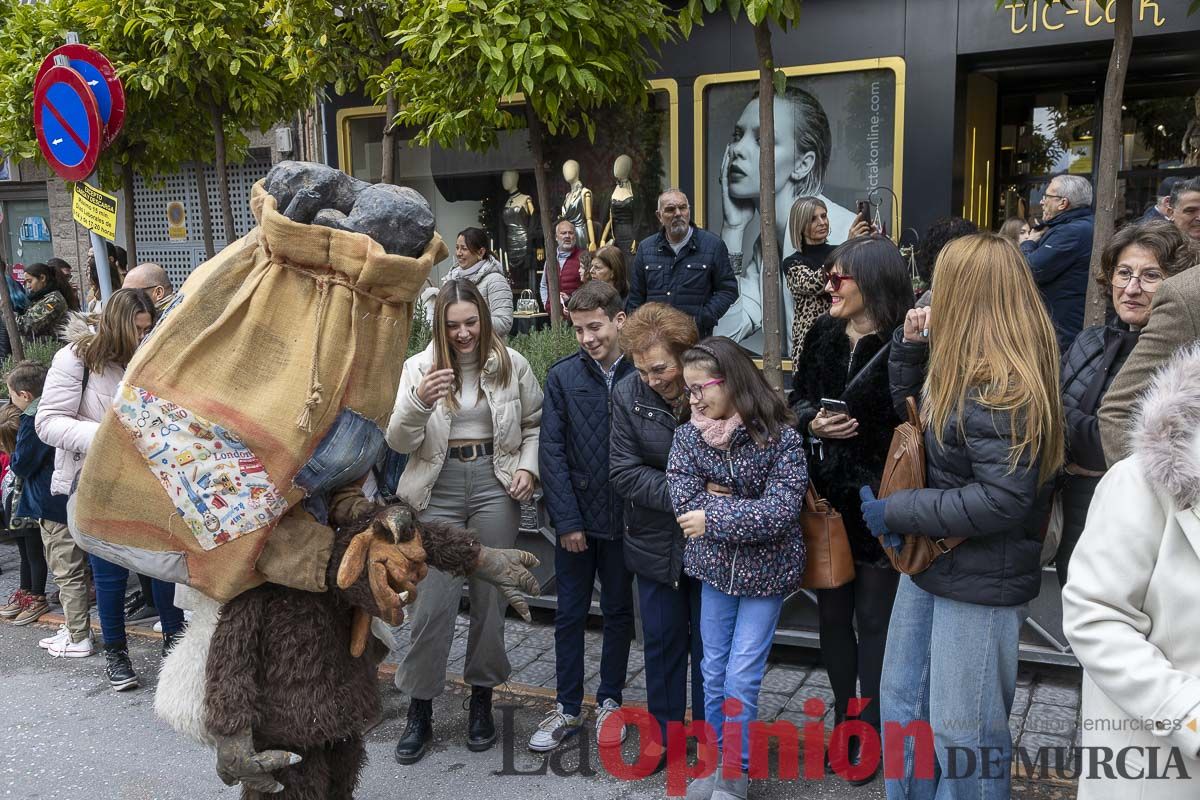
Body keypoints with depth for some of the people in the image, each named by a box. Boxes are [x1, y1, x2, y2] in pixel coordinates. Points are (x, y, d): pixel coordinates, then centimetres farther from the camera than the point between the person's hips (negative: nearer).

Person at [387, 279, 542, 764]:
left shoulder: (511, 364, 2)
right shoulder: (421, 367, -2)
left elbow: (535, 424, 13)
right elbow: (398, 442, -7)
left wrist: (528, 467, -3)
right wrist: (419, 402, -24)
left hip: (494, 486, 1)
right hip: (439, 489, -1)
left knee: (490, 595, 8)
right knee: (434, 601, -3)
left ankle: (482, 699, 26)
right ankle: (419, 713, 14)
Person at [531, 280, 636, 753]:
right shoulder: (563, 376, -4)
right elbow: (552, 451, -5)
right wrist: (567, 519, -9)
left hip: (624, 517, 0)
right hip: (576, 516, 1)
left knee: (618, 611, 14)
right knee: (570, 614, 10)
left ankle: (609, 701, 30)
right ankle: (568, 708, 24)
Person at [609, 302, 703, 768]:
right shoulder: (629, 395, -9)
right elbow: (623, 472, -12)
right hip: (656, 544, 2)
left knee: (710, 647, 12)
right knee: (662, 643, 17)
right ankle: (664, 734, 35)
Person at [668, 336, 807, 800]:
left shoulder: (781, 437, -17)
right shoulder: (688, 435, -5)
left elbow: (780, 512, -23)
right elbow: (684, 500, -13)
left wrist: (714, 515, -22)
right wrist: (746, 509, -21)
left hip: (765, 570, -4)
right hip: (715, 568, 4)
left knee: (741, 679, 2)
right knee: (714, 672, 14)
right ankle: (720, 762, 32)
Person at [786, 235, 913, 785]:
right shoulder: (824, 334, 3)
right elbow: (798, 395, 12)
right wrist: (812, 421, -9)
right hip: (827, 499, 6)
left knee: (874, 622, 9)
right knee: (832, 615, 18)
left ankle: (870, 732, 28)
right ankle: (844, 719, 37)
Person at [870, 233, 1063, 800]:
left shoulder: (1001, 388, -24)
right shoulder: (958, 365, 5)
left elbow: (1003, 500, -28)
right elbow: (908, 409, 21)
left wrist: (895, 512, -21)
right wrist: (910, 344, 3)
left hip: (981, 582, -9)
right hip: (930, 562, 10)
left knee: (961, 732, 6)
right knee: (901, 701, 21)